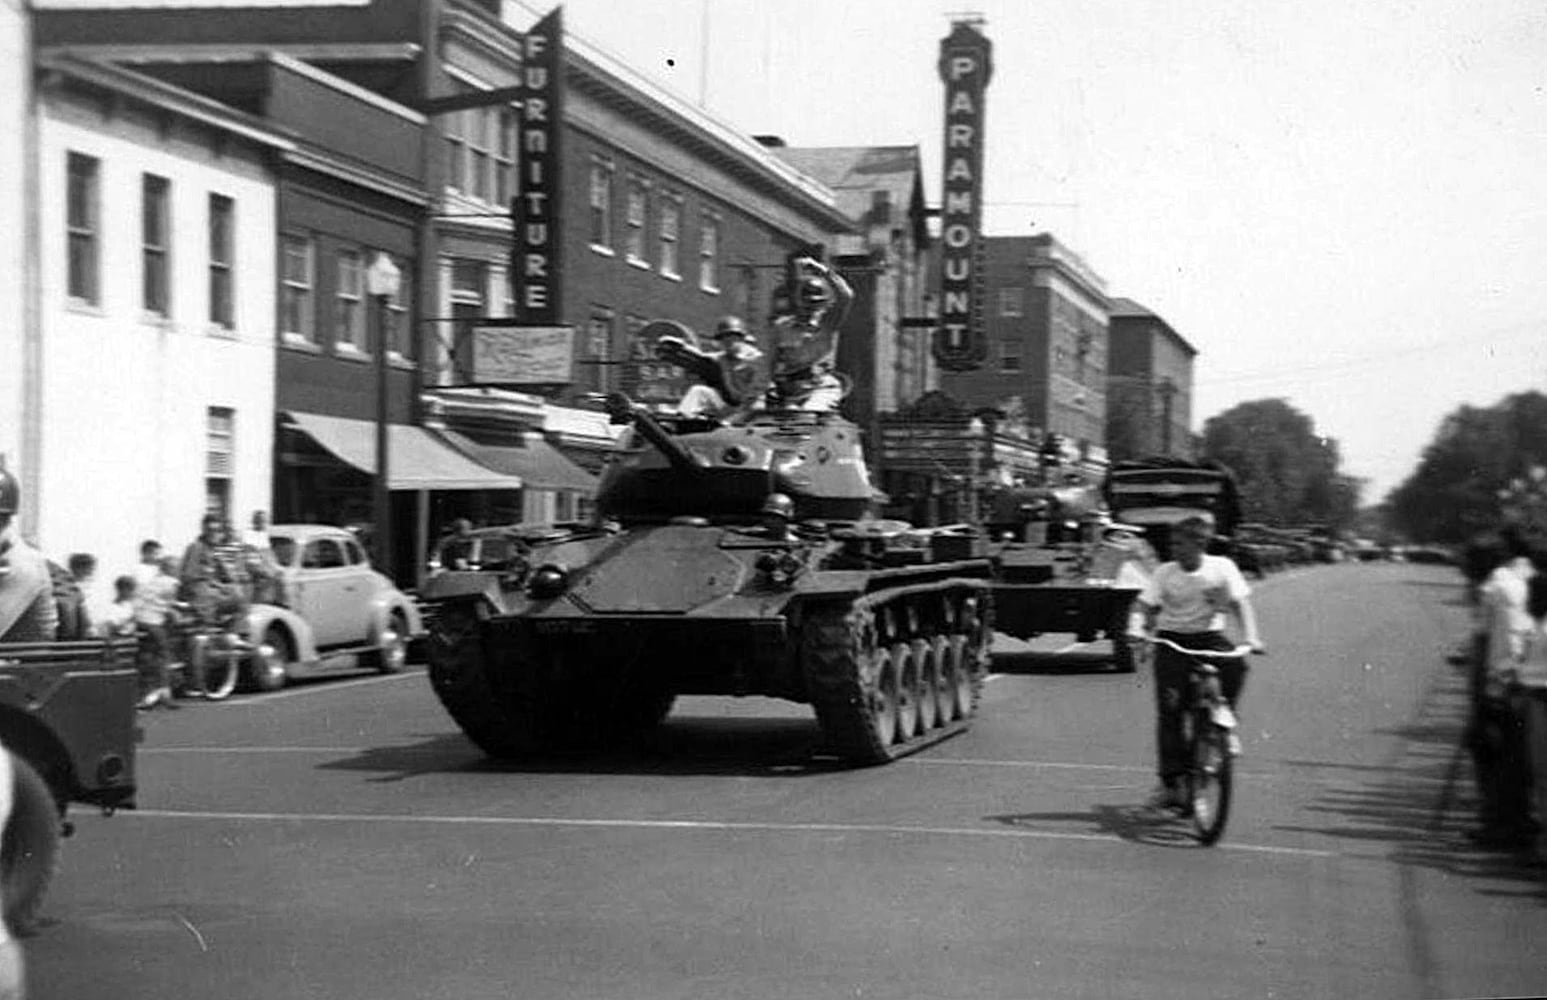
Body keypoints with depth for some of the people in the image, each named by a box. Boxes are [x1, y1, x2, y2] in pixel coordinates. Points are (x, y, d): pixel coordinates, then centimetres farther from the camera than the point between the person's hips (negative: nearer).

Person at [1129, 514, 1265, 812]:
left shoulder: (1221, 567, -6)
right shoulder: (1164, 573, -5)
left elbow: (1240, 603, -10)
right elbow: (1143, 606, -9)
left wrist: (1250, 637, -25)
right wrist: (1135, 629, -29)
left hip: (1209, 637, 0)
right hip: (1172, 641, 0)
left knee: (1235, 666, -32)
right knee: (1169, 710, -10)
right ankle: (1171, 783, -5)